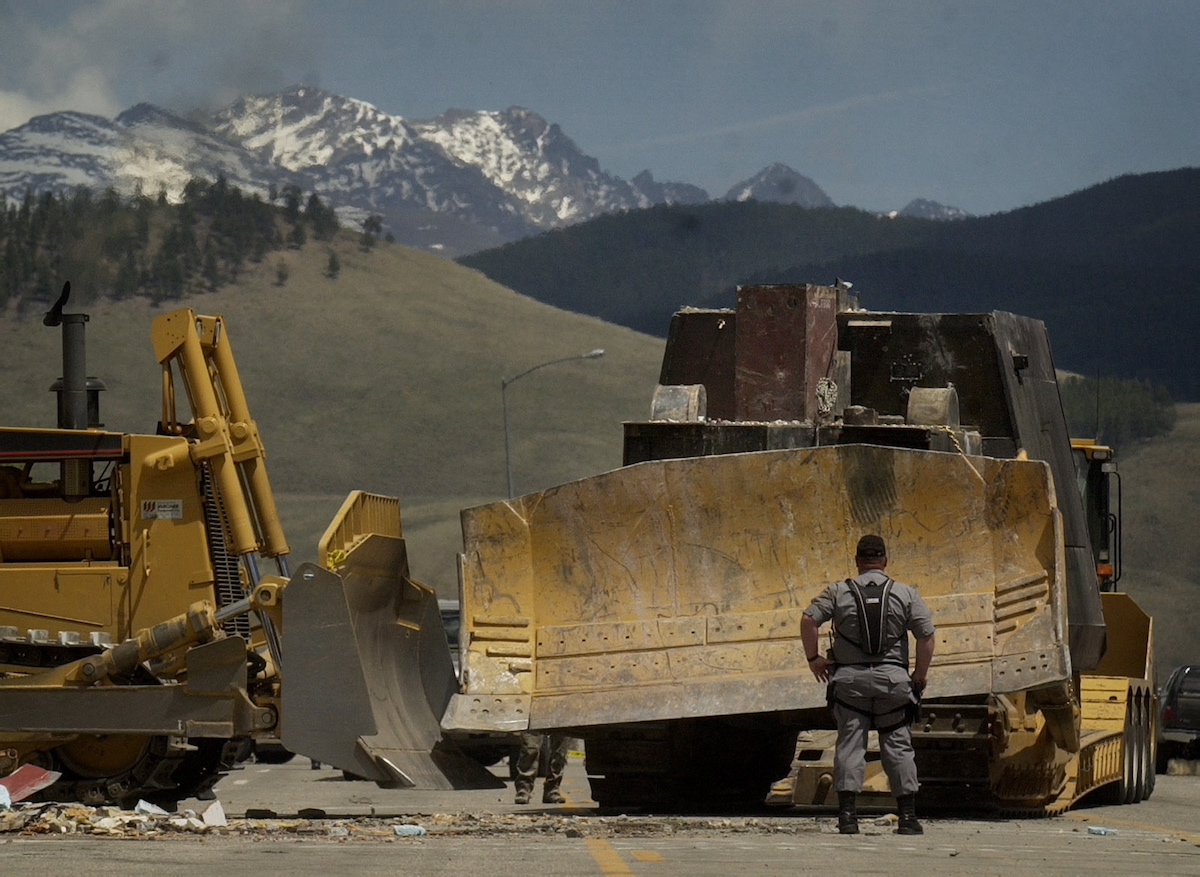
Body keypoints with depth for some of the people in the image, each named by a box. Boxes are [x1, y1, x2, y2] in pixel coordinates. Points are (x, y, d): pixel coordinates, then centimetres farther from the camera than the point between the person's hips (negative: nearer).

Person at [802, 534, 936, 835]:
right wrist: (921, 674, 9)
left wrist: (813, 658, 6)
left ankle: (847, 813, -8)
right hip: (893, 676, 0)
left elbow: (808, 620, -5)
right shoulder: (906, 594, 5)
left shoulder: (839, 593, 5)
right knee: (898, 745, 5)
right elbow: (927, 635, -2)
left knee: (850, 744, 0)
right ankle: (908, 816, 2)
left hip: (849, 678, 0)